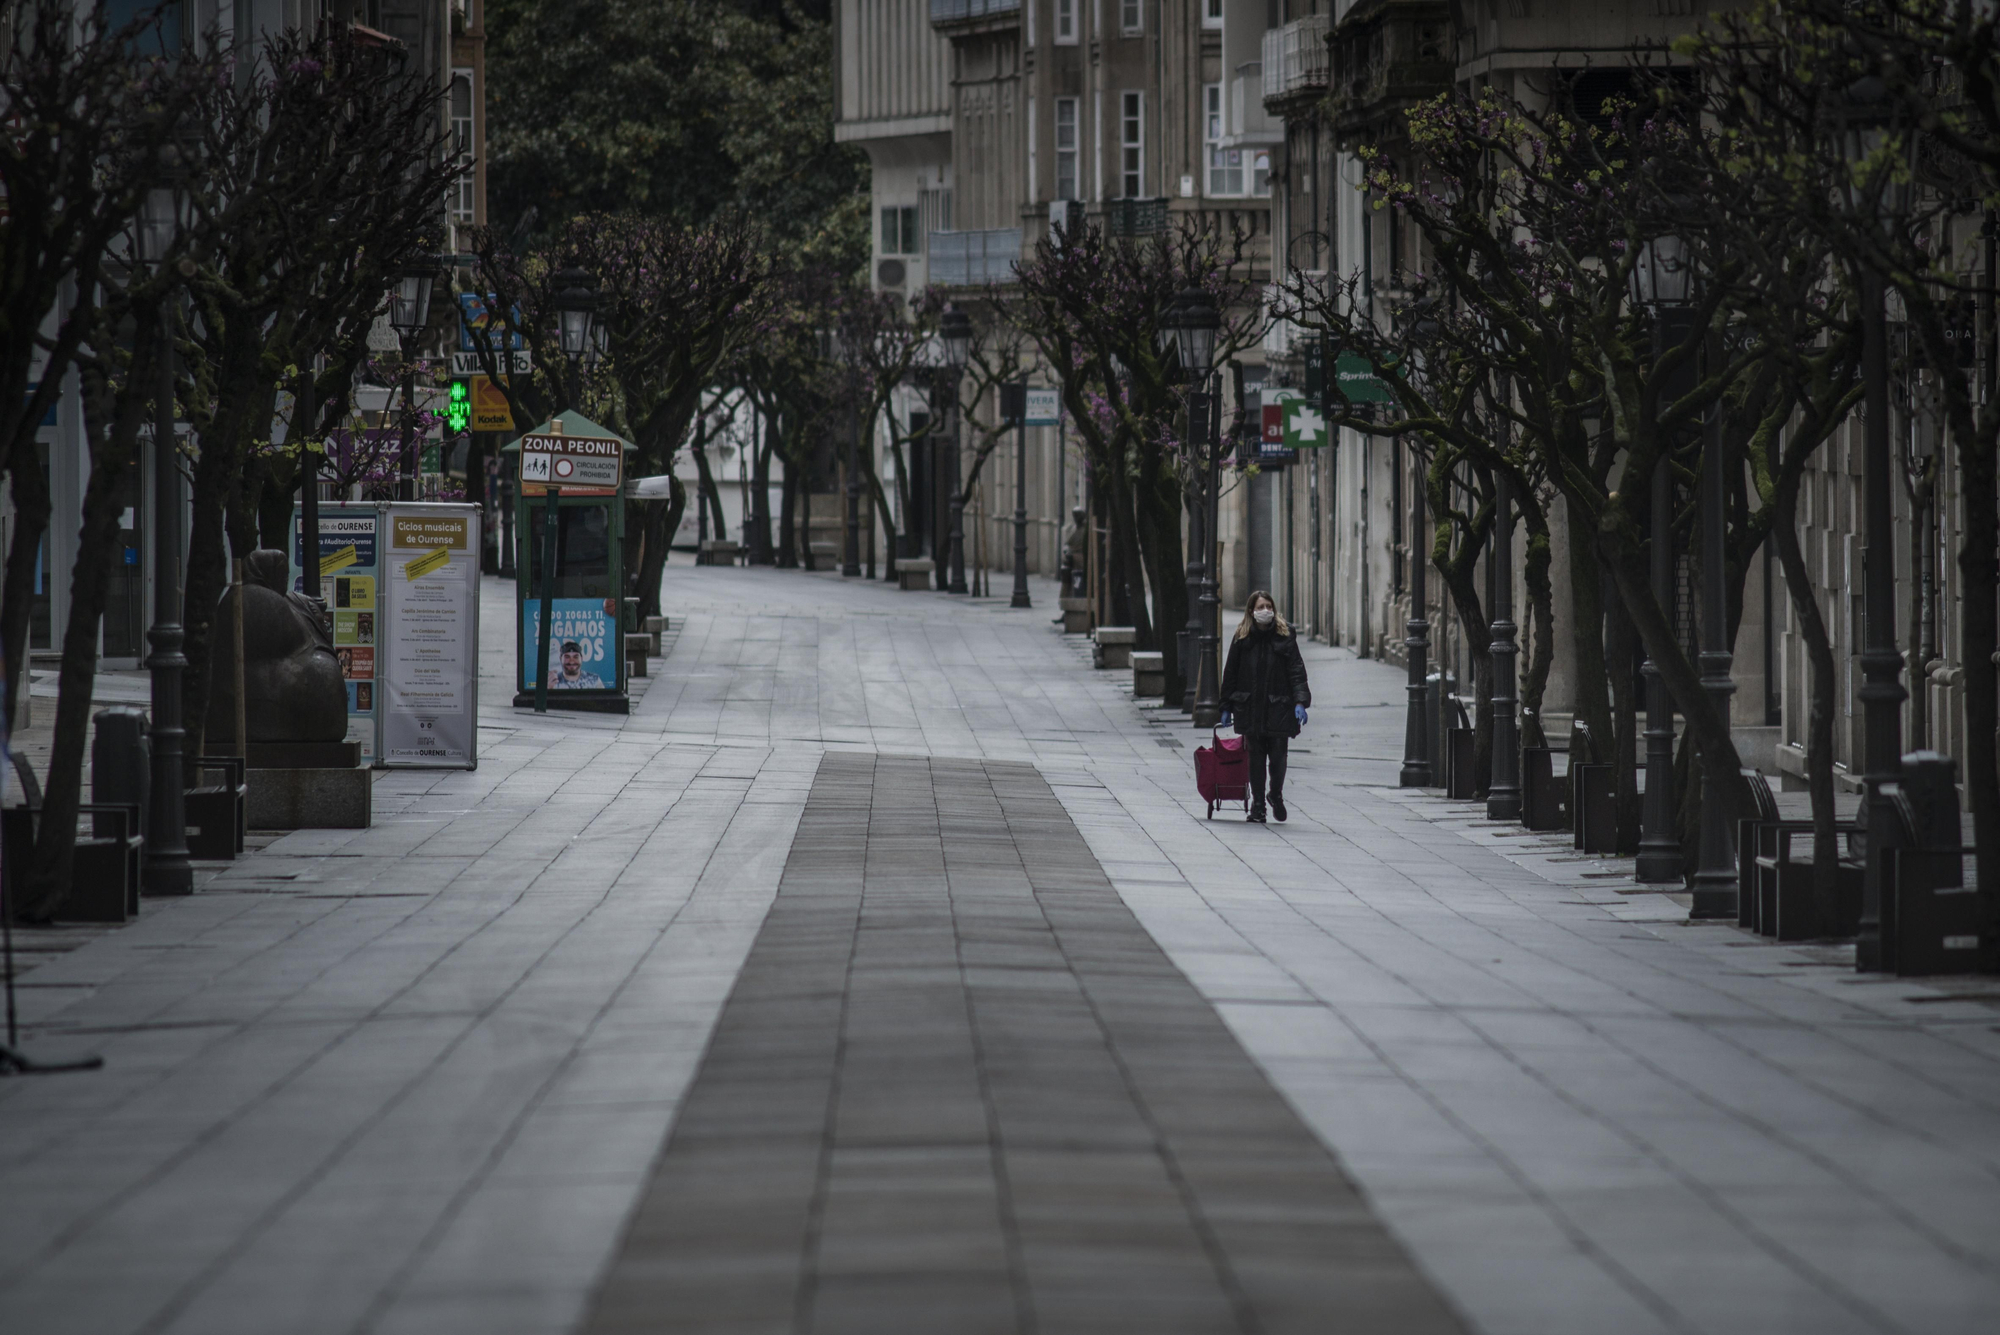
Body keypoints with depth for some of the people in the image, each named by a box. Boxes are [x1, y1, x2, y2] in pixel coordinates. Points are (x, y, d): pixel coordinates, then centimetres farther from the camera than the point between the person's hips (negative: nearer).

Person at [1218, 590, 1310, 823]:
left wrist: (1300, 701, -14)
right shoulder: (1242, 639, 3)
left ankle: (1276, 796, 27)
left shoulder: (1285, 637, 0)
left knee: (1278, 756, 1)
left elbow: (1296, 671, -3)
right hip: (1250, 707, 1)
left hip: (1278, 707, -1)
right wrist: (1226, 707, 5)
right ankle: (1257, 805, 12)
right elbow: (1230, 674, 7)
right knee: (1255, 758, 3)